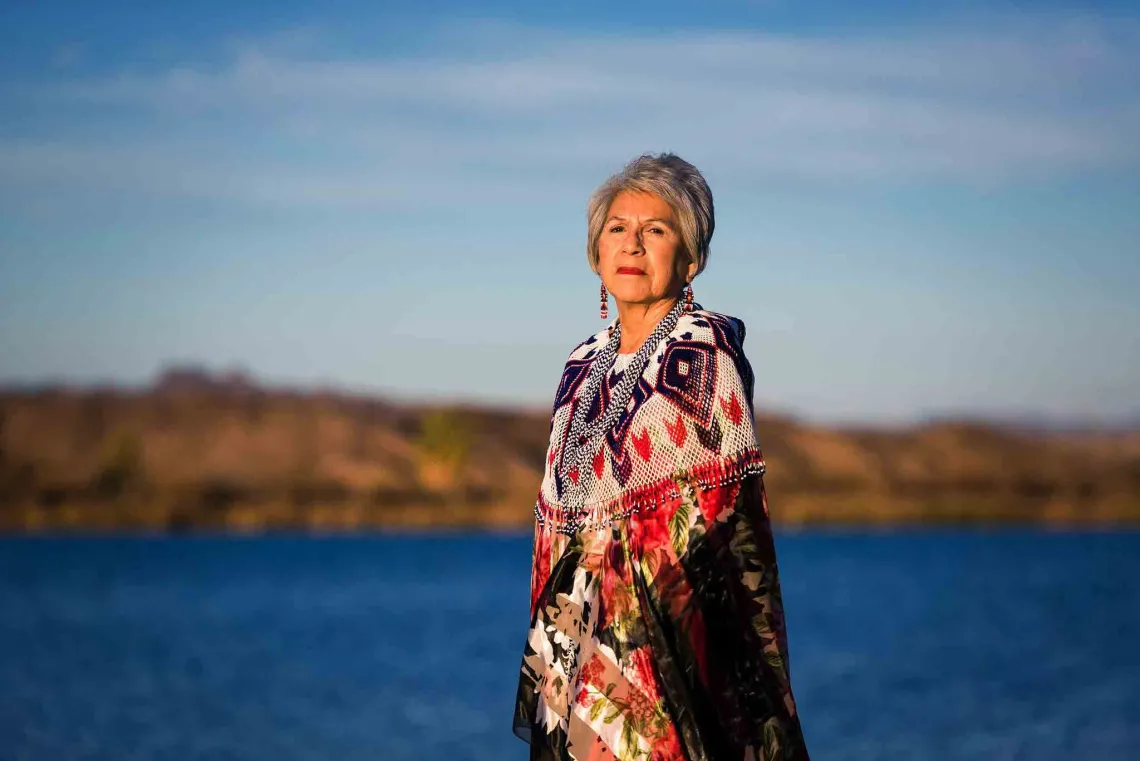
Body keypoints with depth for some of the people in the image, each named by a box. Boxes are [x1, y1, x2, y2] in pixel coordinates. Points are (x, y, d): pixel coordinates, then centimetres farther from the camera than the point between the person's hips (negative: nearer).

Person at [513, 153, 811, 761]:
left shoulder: (707, 351, -5)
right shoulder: (584, 366, 13)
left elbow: (731, 506, -10)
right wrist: (547, 653, 14)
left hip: (670, 638, -6)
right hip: (580, 650, 6)